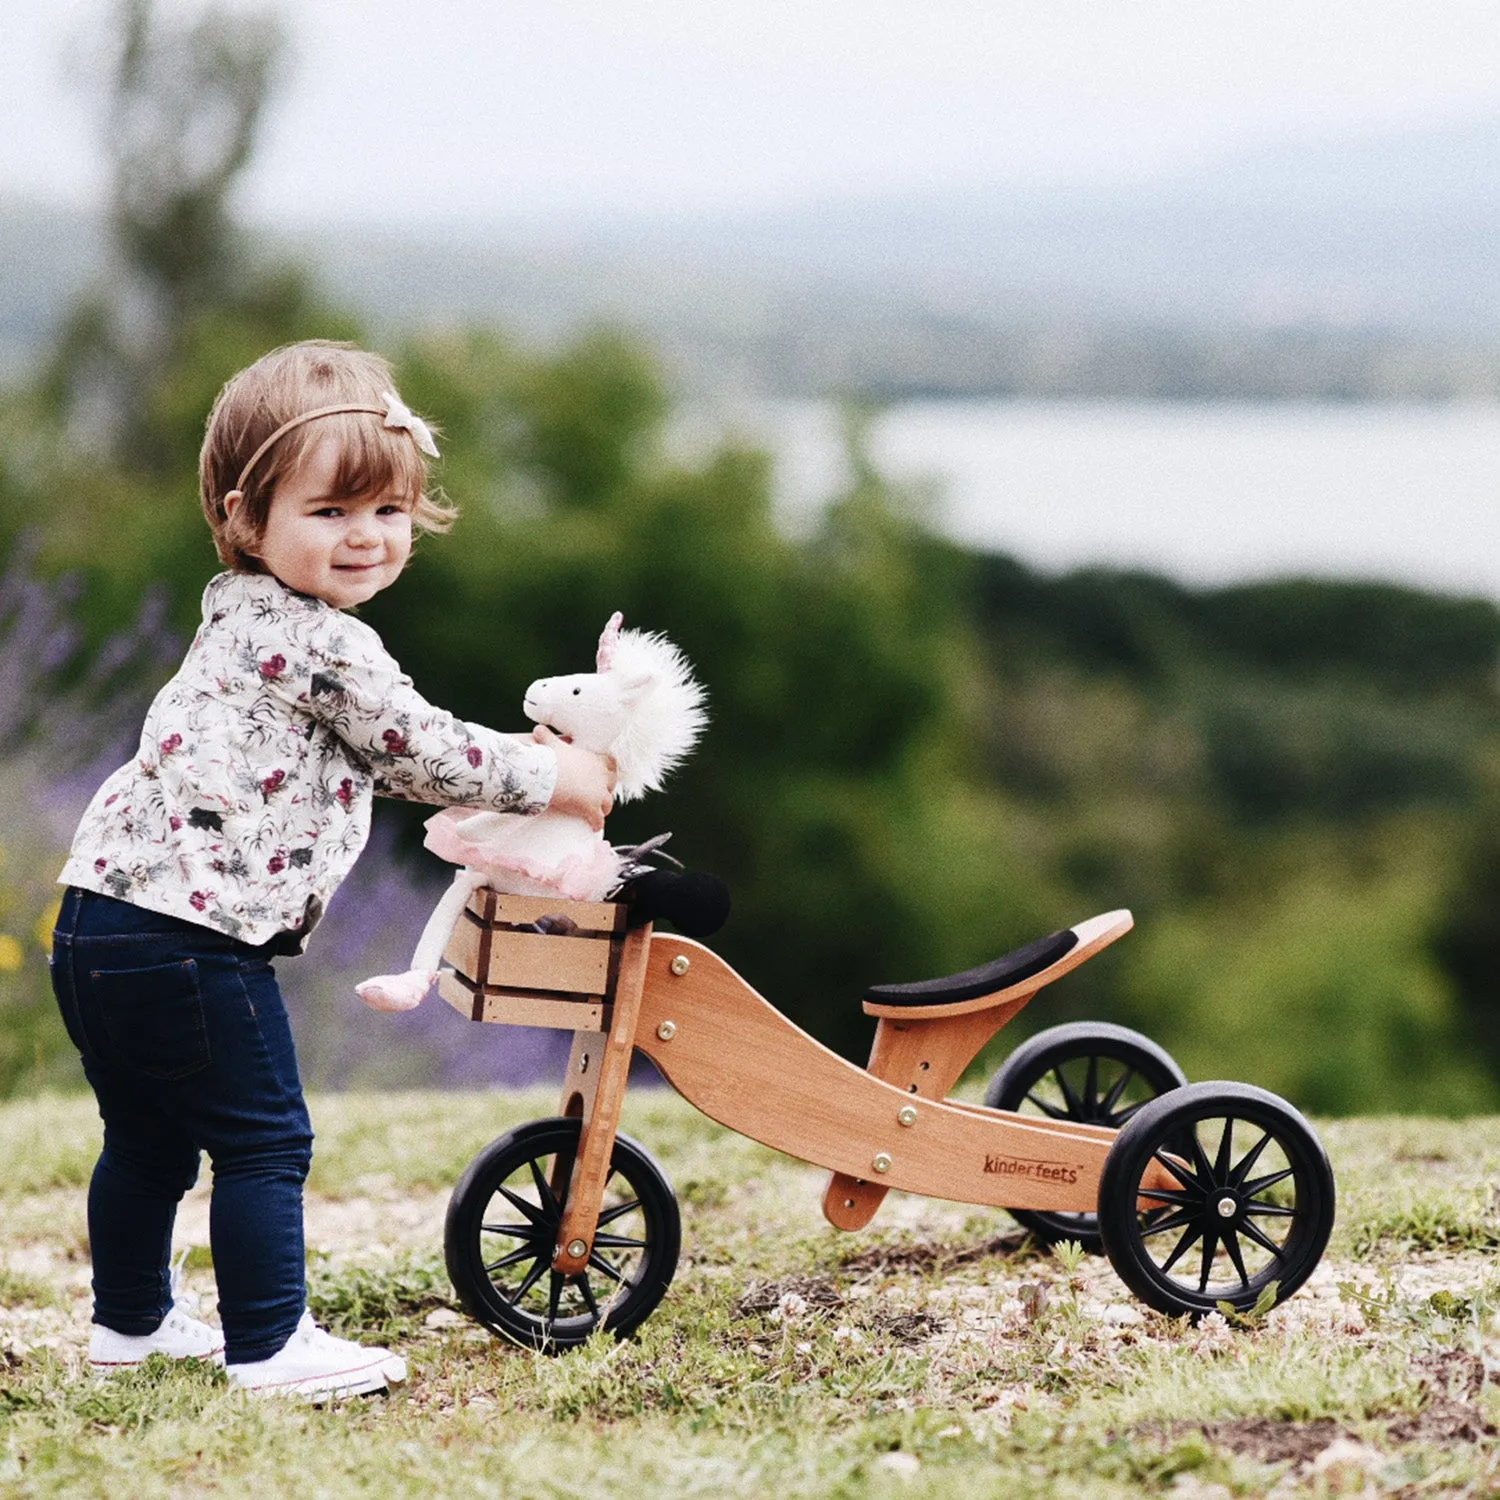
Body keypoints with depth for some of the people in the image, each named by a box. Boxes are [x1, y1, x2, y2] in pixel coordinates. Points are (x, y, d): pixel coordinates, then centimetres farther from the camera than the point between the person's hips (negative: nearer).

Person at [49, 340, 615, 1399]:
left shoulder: (247, 620, 19)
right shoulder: (325, 645, -14)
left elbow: (374, 758, 28)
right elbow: (418, 754, -6)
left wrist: (511, 760, 25)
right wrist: (549, 778, 7)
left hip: (104, 918, 10)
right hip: (189, 936, -10)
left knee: (148, 1139, 22)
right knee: (264, 1142, -1)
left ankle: (131, 1320, 34)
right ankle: (271, 1347, 4)